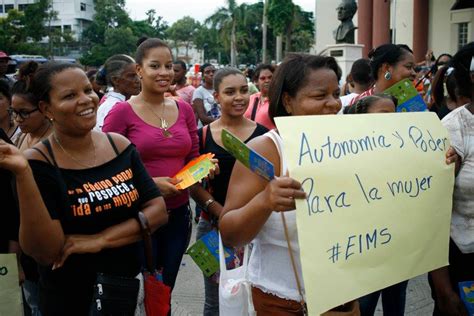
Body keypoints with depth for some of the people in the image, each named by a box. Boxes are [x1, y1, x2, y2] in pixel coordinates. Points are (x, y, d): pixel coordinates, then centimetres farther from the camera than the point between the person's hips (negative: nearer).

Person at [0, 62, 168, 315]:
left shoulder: (120, 146, -3)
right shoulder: (38, 162, -15)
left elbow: (158, 211, -6)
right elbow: (45, 253, -22)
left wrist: (101, 239, -17)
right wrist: (22, 173, -31)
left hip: (132, 284, 4)